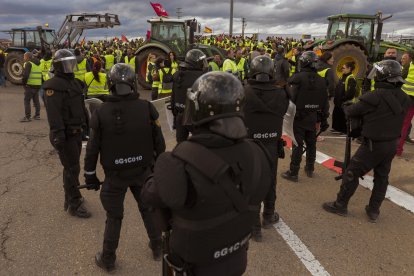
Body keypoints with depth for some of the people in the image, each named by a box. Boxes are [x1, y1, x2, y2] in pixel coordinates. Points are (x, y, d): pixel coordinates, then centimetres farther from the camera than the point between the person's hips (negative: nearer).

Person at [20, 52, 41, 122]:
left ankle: (27, 117, -6)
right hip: (38, 85, 8)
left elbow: (25, 75, -19)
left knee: (27, 101, -4)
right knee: (36, 100, 15)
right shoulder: (38, 64, 17)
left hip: (30, 85, -8)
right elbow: (41, 74, 20)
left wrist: (24, 82, -8)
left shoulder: (28, 63, -9)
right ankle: (37, 115, 20)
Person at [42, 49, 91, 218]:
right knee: (72, 169, -6)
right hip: (66, 134, -9)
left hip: (76, 132, 9)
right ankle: (74, 205, 4)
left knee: (72, 167, 18)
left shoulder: (74, 82, 15)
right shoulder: (54, 85, -15)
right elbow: (53, 113, -23)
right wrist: (58, 134, -28)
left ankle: (70, 198, 33)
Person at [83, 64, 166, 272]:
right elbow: (158, 142, -7)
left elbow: (93, 148, -9)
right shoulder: (146, 108, -14)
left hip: (115, 173, -1)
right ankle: (157, 247, 38)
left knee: (114, 216, 14)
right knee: (148, 208, 22)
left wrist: (90, 174, 5)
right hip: (142, 170, 1)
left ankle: (108, 259, 32)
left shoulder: (101, 112, -15)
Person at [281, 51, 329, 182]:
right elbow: (325, 102, 7)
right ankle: (310, 169, 30)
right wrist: (324, 120, 14)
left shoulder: (298, 77, -14)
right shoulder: (321, 80, 4)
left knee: (297, 145, -1)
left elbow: (292, 98, -18)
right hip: (313, 117, 5)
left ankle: (293, 173, 4)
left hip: (299, 116, -5)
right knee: (311, 144, 16)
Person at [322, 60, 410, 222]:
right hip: (392, 145, 7)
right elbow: (393, 117, 9)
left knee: (352, 173, 7)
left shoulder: (375, 97, -22)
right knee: (381, 177, 17)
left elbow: (350, 112, -13)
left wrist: (347, 108, 10)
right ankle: (373, 211, 29)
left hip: (374, 145, -7)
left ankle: (340, 205, 18)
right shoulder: (404, 99, 0)